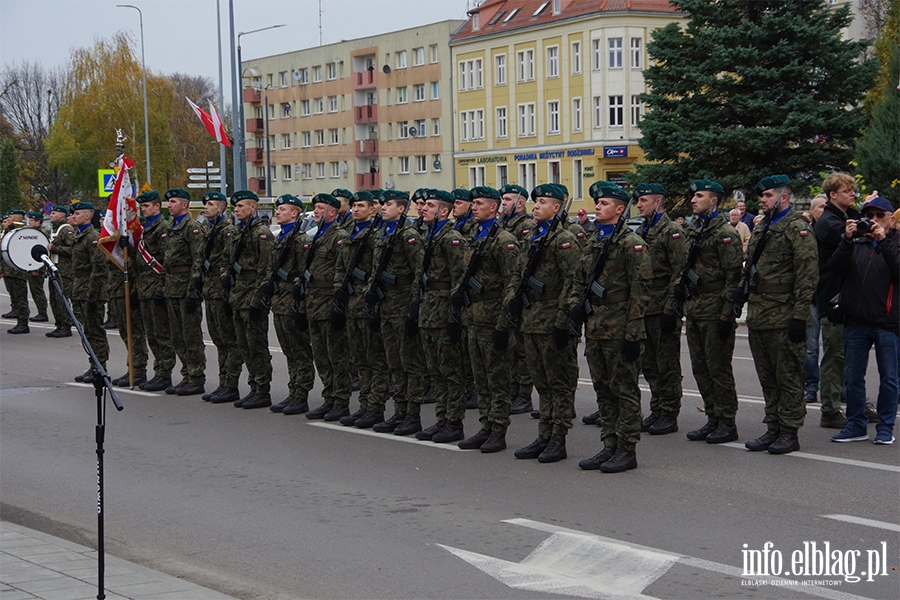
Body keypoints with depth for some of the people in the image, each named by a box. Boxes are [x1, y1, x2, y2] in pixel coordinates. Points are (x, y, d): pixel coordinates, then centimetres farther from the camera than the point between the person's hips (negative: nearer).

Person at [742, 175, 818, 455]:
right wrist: (740, 290, 14)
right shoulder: (761, 230, 17)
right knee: (767, 378, 13)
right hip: (758, 316, 9)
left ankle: (789, 432, 5)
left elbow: (807, 275, -15)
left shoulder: (797, 229, -10)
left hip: (783, 318, -9)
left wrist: (799, 316, -19)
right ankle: (773, 429, 20)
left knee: (788, 378, -1)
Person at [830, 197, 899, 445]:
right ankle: (856, 426, 17)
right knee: (853, 376, 7)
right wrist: (847, 240, -13)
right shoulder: (857, 242, 10)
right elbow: (838, 267, -1)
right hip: (857, 320, 3)